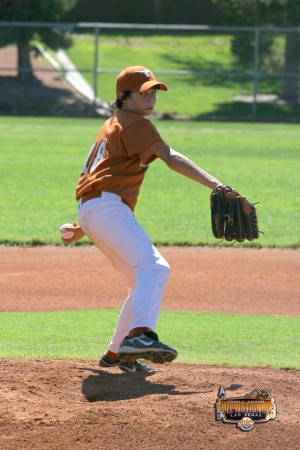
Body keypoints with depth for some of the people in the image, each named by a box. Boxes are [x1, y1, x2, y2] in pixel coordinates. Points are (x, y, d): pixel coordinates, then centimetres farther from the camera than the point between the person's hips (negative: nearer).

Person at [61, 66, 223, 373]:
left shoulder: (111, 126, 27)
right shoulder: (135, 124, -3)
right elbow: (170, 158, -17)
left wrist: (84, 226, 39)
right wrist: (213, 183, -26)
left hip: (90, 212, 10)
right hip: (108, 207, -10)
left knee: (143, 280, 16)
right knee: (153, 267, -26)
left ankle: (116, 353, 19)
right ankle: (140, 334, -47)